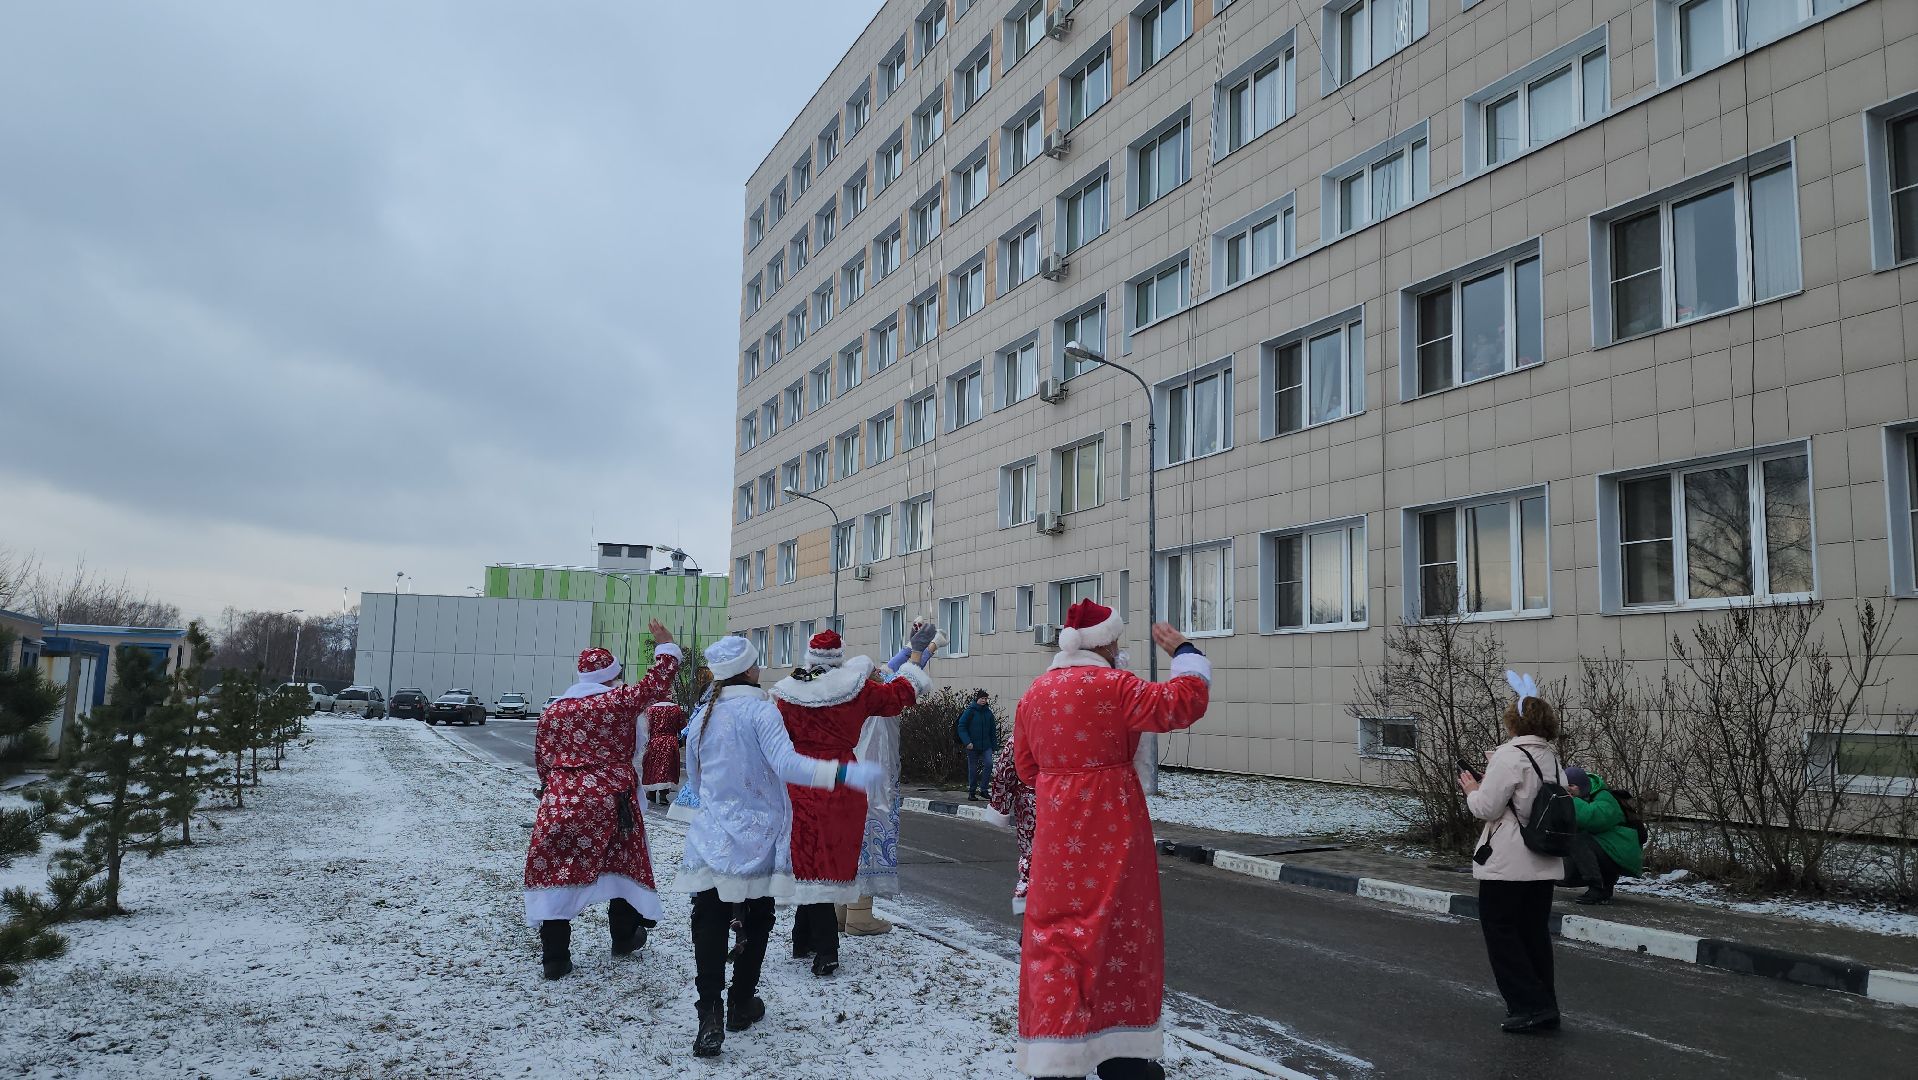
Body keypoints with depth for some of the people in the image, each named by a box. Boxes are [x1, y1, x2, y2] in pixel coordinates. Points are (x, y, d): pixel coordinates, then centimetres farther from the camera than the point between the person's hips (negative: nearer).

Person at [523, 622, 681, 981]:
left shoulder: (553, 710, 9)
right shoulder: (620, 700, -4)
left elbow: (542, 760, 13)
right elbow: (657, 683, 3)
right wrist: (666, 647, 18)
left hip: (559, 802, 2)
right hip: (610, 800, -2)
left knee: (556, 871, 5)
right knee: (622, 863, 17)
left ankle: (554, 958, 3)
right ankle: (624, 937, 32)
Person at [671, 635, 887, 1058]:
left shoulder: (703, 713, 5)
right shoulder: (760, 710, -12)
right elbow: (786, 764, -27)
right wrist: (844, 773, -33)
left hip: (710, 838, 3)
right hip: (756, 837, -3)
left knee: (709, 923, 0)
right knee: (755, 921, 15)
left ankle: (710, 1015, -11)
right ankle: (741, 1006, 26)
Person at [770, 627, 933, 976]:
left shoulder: (788, 695, -3)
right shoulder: (857, 688, -4)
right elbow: (898, 695, 11)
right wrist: (916, 656, 23)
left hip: (802, 789, 1)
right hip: (843, 787, 0)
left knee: (808, 860, 10)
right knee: (832, 862, 5)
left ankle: (803, 942, 16)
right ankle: (824, 952, 6)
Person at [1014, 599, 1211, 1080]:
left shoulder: (1036, 693, 7)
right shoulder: (1110, 685, -13)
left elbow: (1025, 764, 14)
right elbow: (1181, 703, -17)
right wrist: (1183, 653, -4)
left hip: (1058, 831, 5)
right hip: (1109, 829, -5)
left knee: (1058, 931, 8)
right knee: (1117, 928, 8)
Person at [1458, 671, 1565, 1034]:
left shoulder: (1509, 755, -17)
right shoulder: (1551, 757, 9)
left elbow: (1487, 808, -18)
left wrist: (1472, 789, 4)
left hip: (1508, 863, -8)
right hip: (1544, 863, 8)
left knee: (1500, 931, 2)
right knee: (1535, 931, 15)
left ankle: (1530, 1005, -1)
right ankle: (1544, 1008, 20)